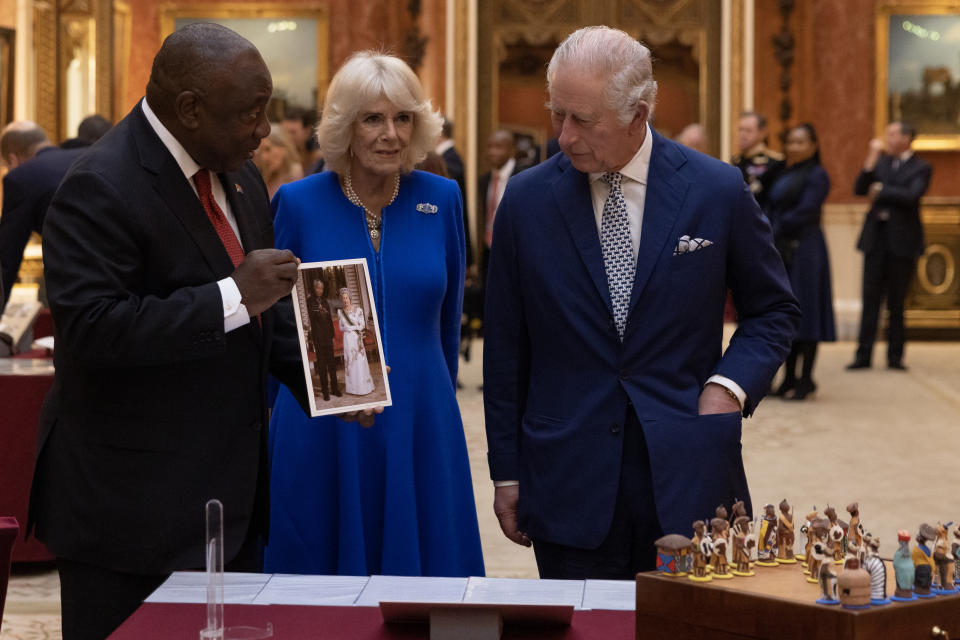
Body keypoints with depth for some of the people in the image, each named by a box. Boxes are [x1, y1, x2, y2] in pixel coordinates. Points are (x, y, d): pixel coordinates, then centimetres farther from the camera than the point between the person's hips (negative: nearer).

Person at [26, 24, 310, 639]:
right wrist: (234, 295, -27)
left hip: (231, 492, 8)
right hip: (135, 504, -8)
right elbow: (91, 328, -27)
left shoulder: (239, 176, 10)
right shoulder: (100, 188, -18)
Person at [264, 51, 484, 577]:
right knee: (318, 583, 8)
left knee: (422, 579, 8)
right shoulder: (298, 203, -3)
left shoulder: (440, 200, 2)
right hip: (320, 433, -2)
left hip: (420, 431, 2)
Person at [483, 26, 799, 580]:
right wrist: (506, 473, 7)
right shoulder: (527, 199, 1)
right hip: (568, 487, 1)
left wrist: (730, 384, -7)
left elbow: (774, 310, 11)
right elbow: (506, 348, 7)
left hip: (688, 477, 0)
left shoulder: (718, 191, -2)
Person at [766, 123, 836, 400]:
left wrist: (774, 233, -10)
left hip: (803, 250, -7)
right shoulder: (783, 176, 17)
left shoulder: (817, 175, -5)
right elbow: (770, 210, 13)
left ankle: (806, 379, 0)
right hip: (780, 252, 7)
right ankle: (790, 377, 13)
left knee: (803, 312, -5)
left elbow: (804, 213, -14)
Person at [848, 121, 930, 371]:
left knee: (897, 301, 3)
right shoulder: (880, 161, 12)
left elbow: (912, 196, -16)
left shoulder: (921, 168, -1)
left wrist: (880, 190, -9)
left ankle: (895, 356, 10)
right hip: (875, 238, 3)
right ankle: (863, 355, 4)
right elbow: (859, 189, 2)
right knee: (870, 298, 2)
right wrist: (871, 160, -7)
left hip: (902, 240, -3)